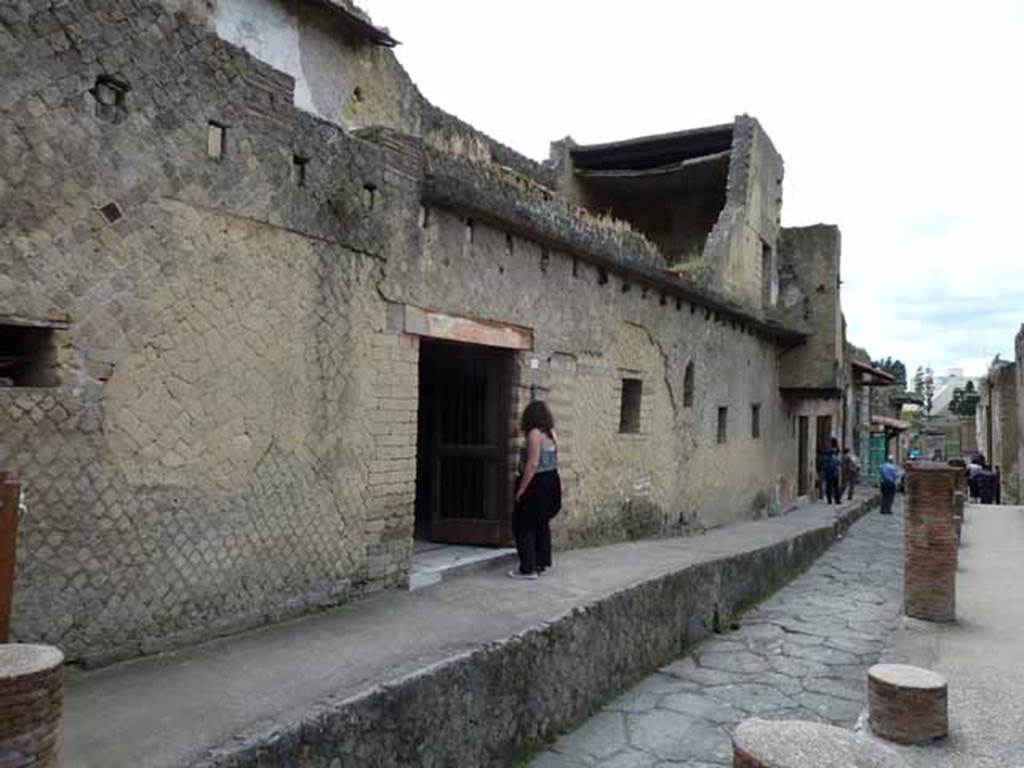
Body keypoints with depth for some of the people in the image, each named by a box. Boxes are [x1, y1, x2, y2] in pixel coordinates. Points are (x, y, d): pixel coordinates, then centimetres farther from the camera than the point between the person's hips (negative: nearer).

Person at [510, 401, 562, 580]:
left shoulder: (535, 433, -17)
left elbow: (533, 464, -22)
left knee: (523, 526, -2)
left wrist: (521, 489, -18)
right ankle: (542, 562, 27)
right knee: (542, 524, 18)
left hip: (536, 485, -9)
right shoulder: (551, 433, 9)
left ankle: (528, 569, 0)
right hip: (552, 482, 9)